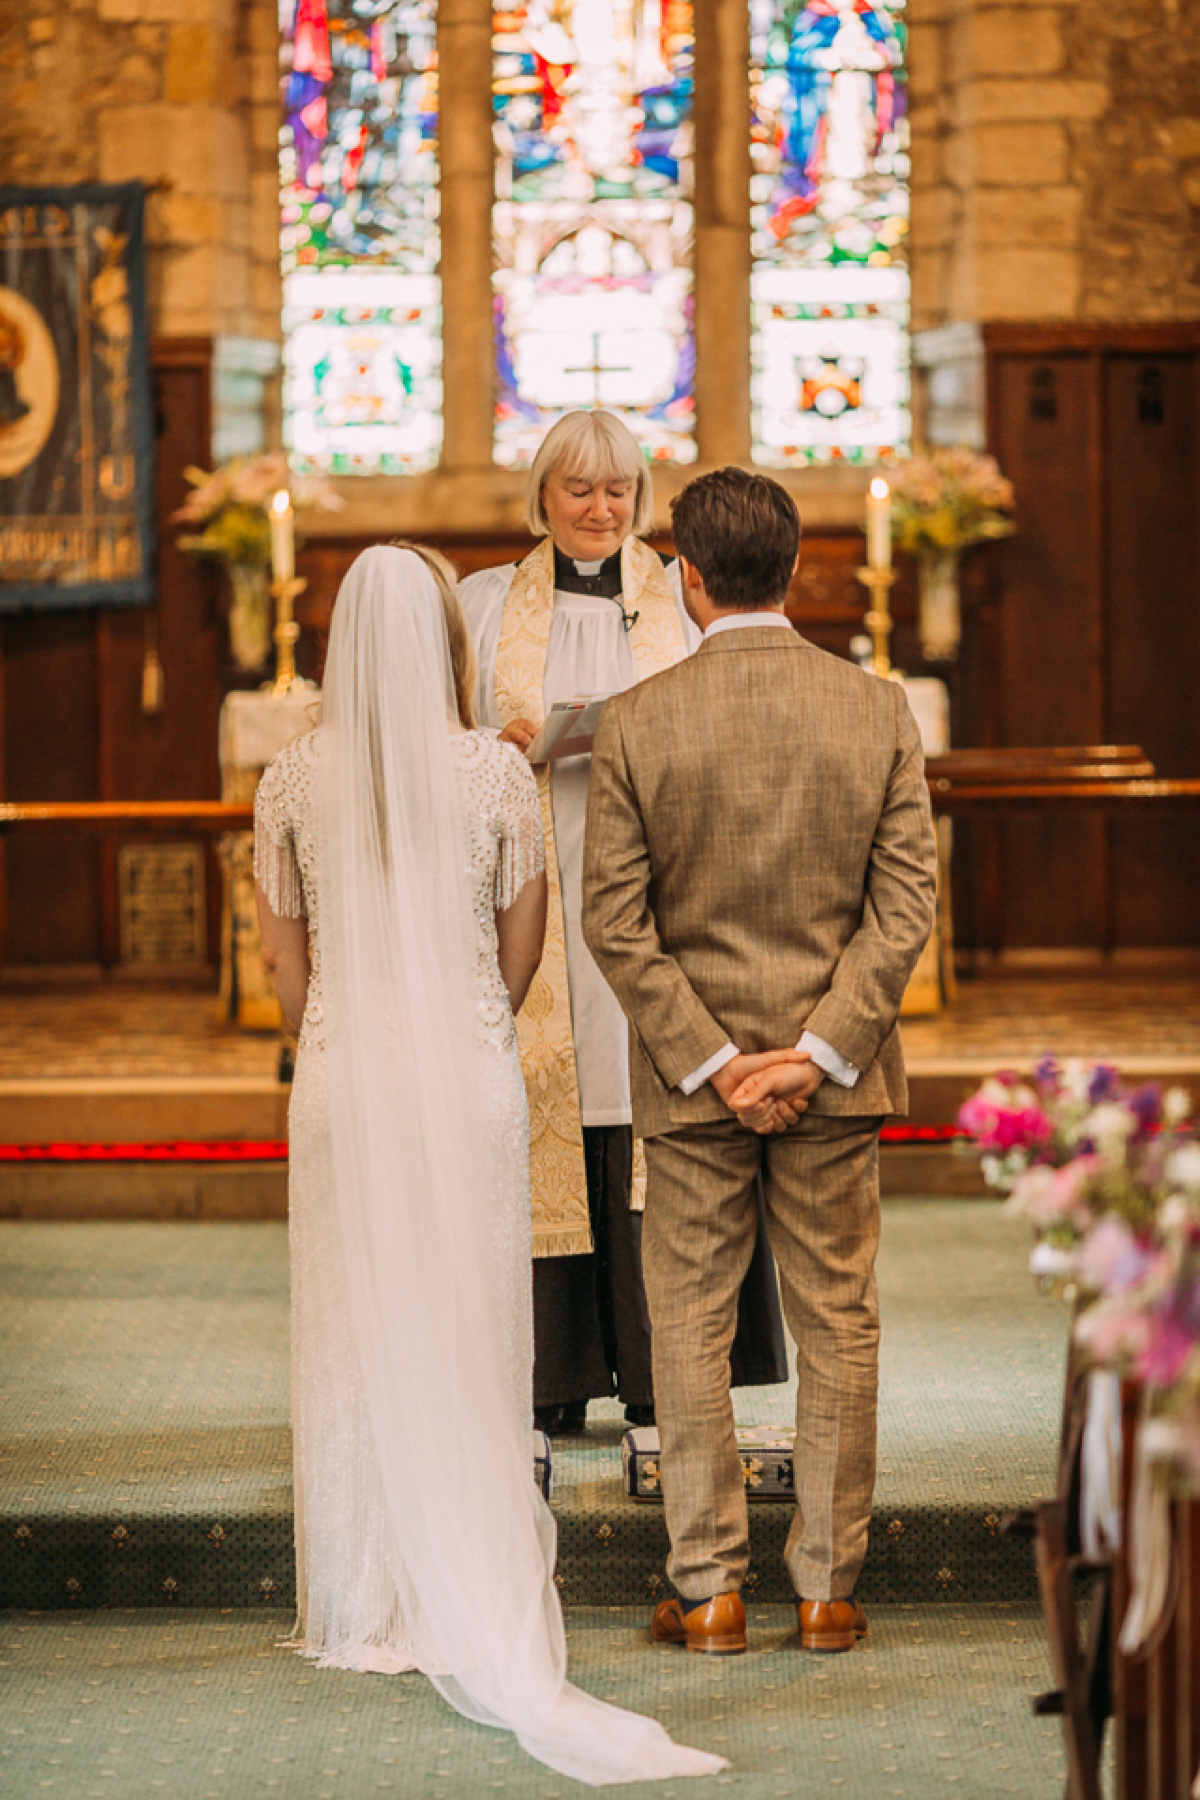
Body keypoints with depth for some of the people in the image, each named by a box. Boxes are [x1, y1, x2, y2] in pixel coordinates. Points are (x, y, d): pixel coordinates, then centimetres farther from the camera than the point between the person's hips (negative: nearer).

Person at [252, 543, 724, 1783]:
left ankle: (360, 1610, 15)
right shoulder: (494, 771, -6)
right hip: (469, 1077, -1)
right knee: (468, 1342, 6)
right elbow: (522, 948, 5)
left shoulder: (293, 779, -3)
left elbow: (283, 955, 5)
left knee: (351, 1343, 9)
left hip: (343, 1079, 1)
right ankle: (477, 1616, 8)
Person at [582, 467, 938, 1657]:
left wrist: (709, 1060, -8)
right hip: (836, 1073, 1)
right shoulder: (879, 711, -4)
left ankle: (708, 1590, 12)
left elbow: (614, 921, -10)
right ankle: (828, 1589, 14)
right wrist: (819, 1053, -9)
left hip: (690, 1073, -1)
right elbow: (907, 906, -8)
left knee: (690, 1328, 9)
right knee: (837, 1327, 9)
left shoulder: (636, 723, -8)